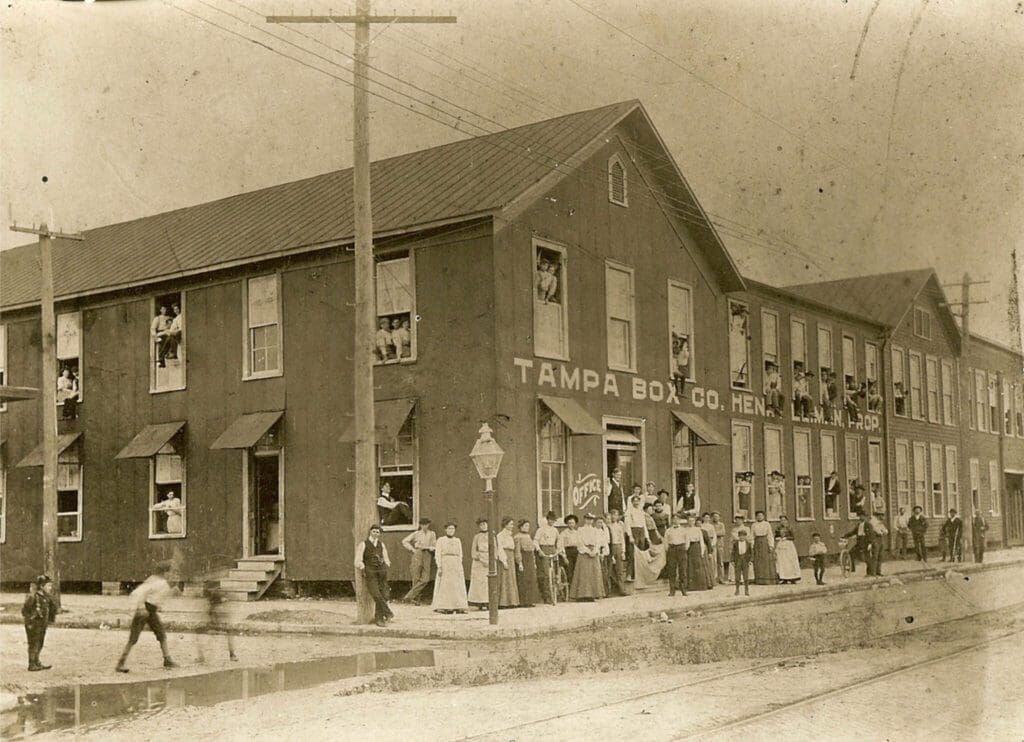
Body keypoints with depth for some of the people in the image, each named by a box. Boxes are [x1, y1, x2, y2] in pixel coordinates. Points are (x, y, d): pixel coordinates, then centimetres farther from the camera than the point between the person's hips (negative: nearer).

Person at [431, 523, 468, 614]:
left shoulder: (458, 541, 13)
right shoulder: (440, 540, 2)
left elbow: (460, 555, 14)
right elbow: (437, 554, -3)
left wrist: (460, 567, 6)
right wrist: (439, 567, -13)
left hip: (456, 566, 4)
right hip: (445, 565, -4)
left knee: (458, 587, -1)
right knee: (444, 587, -6)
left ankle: (458, 608, 0)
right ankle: (442, 608, -3)